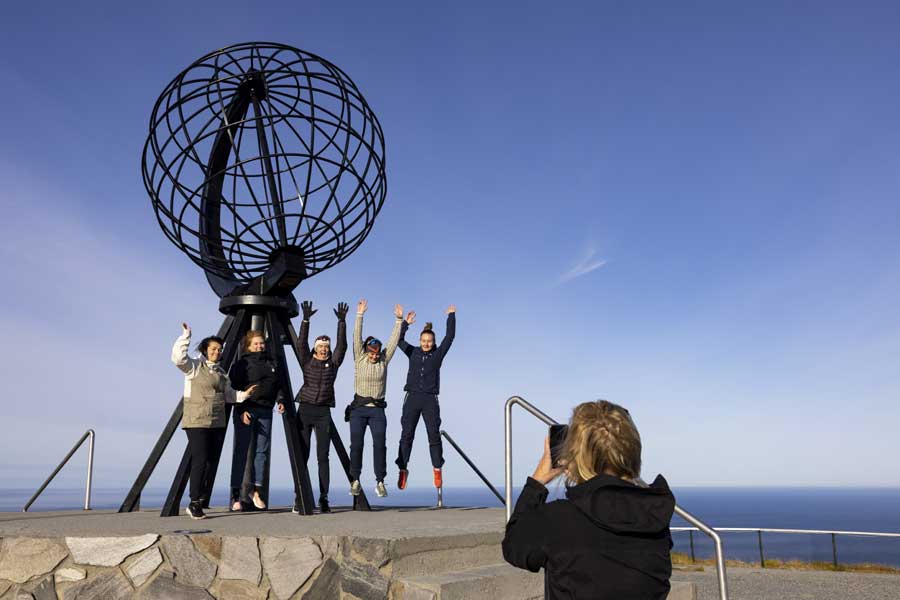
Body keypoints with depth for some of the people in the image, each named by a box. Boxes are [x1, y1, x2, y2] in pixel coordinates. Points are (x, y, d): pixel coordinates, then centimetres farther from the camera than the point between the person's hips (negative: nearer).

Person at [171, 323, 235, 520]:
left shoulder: (221, 372, 18)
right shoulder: (194, 366, -1)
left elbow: (229, 395, 19)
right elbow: (178, 357, -20)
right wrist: (186, 335, -20)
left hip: (217, 423, 6)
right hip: (197, 422, -6)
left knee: (210, 463, 6)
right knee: (200, 461, -11)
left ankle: (198, 503, 16)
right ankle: (194, 503, -2)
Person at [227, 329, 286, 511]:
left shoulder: (271, 364, 16)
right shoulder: (241, 364, 0)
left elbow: (278, 385, 20)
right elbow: (233, 388, -6)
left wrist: (280, 400, 3)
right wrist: (241, 410, -13)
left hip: (265, 412, 5)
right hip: (245, 411, -5)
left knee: (262, 450, 4)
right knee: (241, 452, -4)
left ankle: (256, 490, 14)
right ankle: (236, 495, 0)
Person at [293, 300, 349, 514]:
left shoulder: (333, 363, 10)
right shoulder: (307, 361, 7)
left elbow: (342, 345, 1)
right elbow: (301, 343, -4)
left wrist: (342, 322, -7)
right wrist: (306, 320, -14)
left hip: (323, 412, 1)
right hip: (305, 410, -1)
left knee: (323, 456, 0)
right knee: (302, 455, 0)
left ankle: (323, 498, 1)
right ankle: (299, 498, 3)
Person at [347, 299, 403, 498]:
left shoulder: (384, 361, 7)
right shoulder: (359, 359, 4)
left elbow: (394, 341, 4)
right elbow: (357, 338, -4)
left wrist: (399, 320, -1)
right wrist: (359, 315, -11)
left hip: (377, 409, 1)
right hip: (358, 409, -1)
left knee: (379, 445, -7)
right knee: (356, 445, -2)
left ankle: (380, 482, -1)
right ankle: (355, 481, 10)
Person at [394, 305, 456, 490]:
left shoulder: (438, 353, 7)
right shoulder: (413, 352, 10)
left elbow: (450, 336, 3)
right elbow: (399, 339, 5)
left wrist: (451, 316, 4)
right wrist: (404, 323, -6)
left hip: (430, 400, -1)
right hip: (412, 398, 1)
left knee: (434, 434, -2)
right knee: (407, 434, 0)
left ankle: (437, 469, 7)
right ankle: (403, 470, 3)